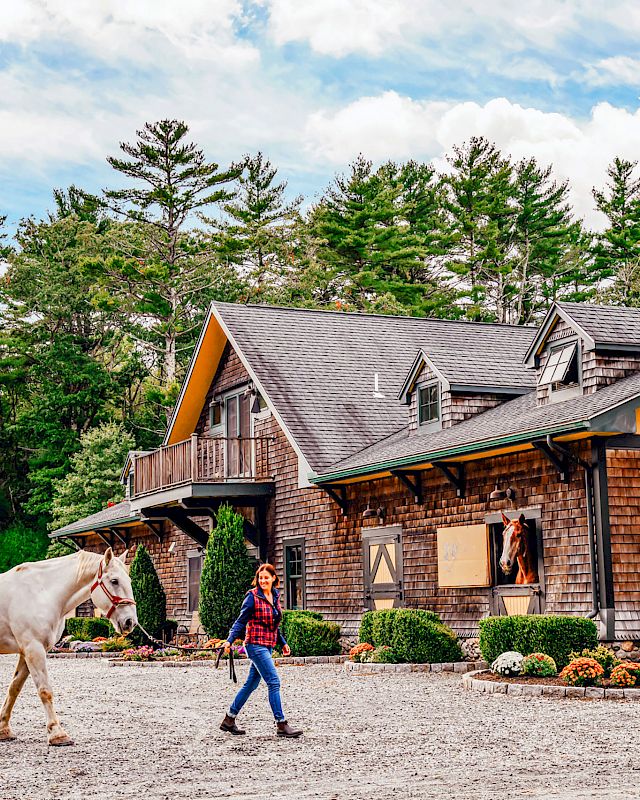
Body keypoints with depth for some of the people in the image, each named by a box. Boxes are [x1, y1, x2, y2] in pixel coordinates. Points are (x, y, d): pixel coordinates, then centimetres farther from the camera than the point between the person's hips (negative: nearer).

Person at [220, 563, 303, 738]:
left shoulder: (275, 596, 12)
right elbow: (240, 621, -10)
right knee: (274, 682, -12)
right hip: (255, 644, -8)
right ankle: (281, 724, -8)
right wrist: (229, 640, -21)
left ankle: (229, 720, 22)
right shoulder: (253, 596, -9)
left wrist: (283, 643, 21)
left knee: (251, 684, 12)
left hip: (268, 646, 8)